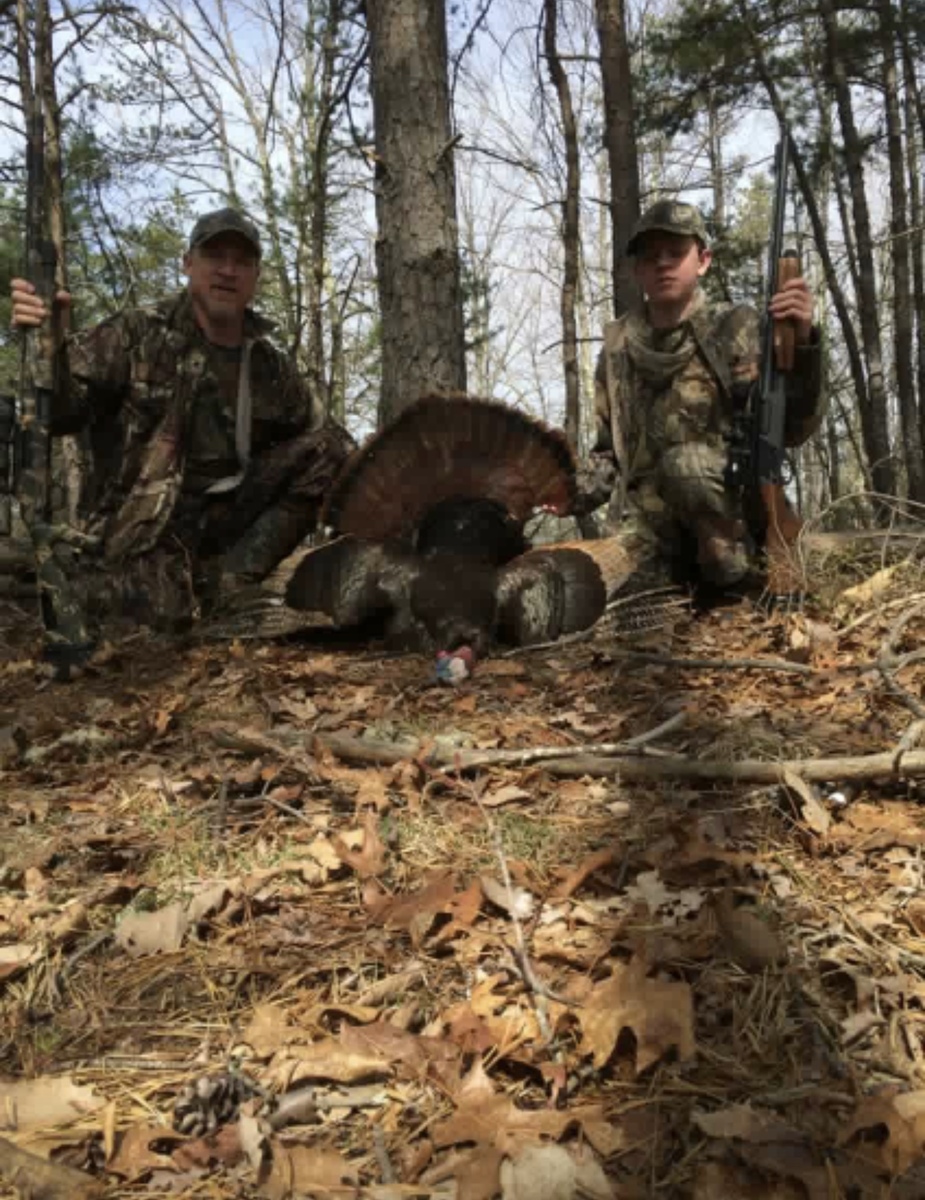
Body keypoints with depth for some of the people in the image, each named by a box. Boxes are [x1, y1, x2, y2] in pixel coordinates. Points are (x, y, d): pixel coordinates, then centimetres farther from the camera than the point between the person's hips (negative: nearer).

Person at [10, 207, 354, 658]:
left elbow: (323, 442, 11)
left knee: (327, 448, -9)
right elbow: (61, 412, -15)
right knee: (165, 615, -31)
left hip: (225, 516, 6)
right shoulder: (137, 334, -7)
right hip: (142, 522, -5)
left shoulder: (272, 368, 6)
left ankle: (223, 580, -9)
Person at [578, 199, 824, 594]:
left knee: (685, 463, -33)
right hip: (647, 538, 4)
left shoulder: (735, 329, 0)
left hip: (731, 514, -4)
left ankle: (738, 578, -10)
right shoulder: (618, 347, 10)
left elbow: (792, 428, -9)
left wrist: (801, 342, -24)